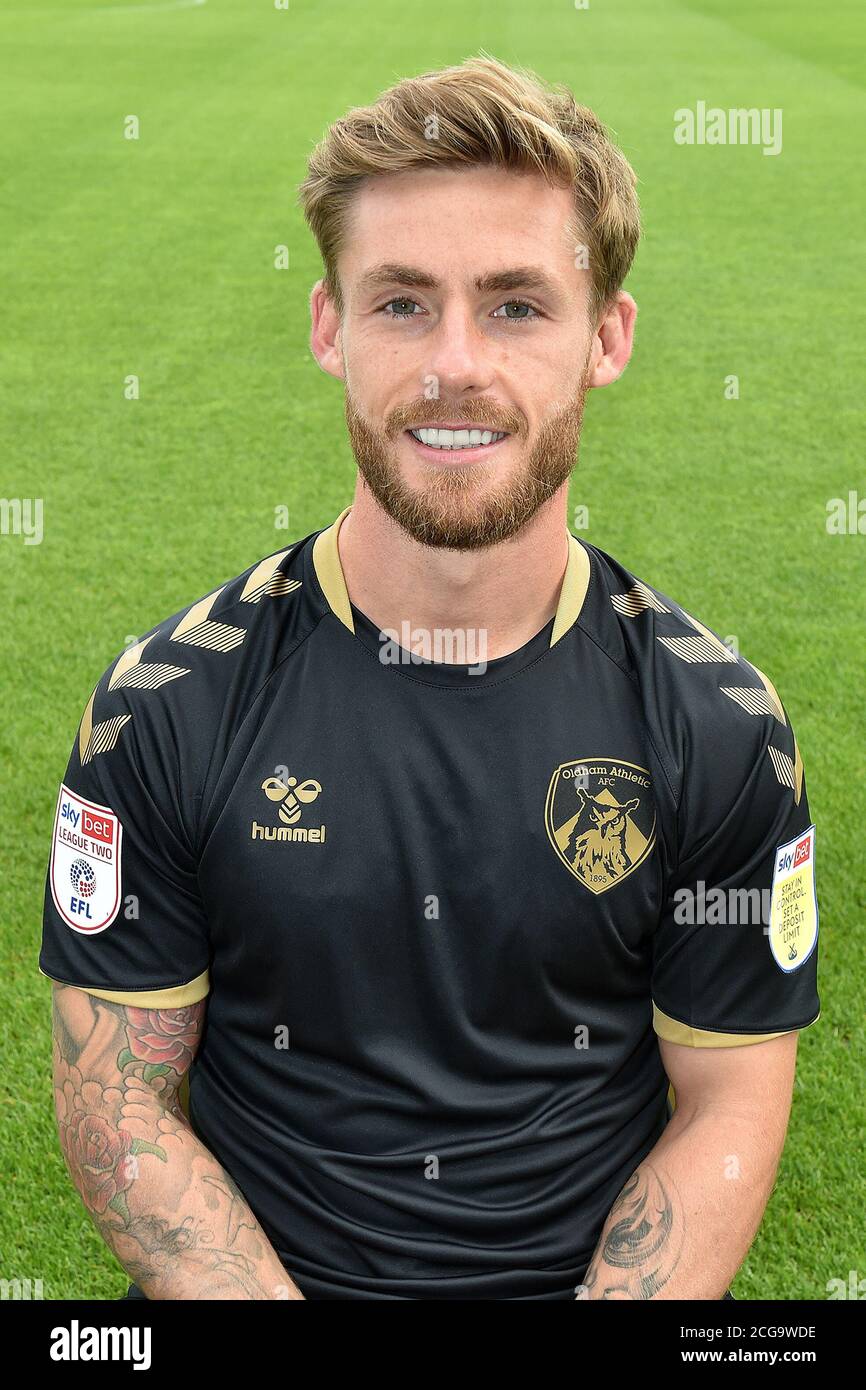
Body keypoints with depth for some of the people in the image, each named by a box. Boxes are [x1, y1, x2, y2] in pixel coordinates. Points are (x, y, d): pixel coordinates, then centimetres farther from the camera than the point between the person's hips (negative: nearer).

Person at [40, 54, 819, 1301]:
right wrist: (273, 1298, -14)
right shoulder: (168, 706, -6)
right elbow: (117, 1102, -3)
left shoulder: (721, 725, -4)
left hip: (591, 1278, 1)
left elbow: (728, 1107, 1)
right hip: (269, 1271, 0)